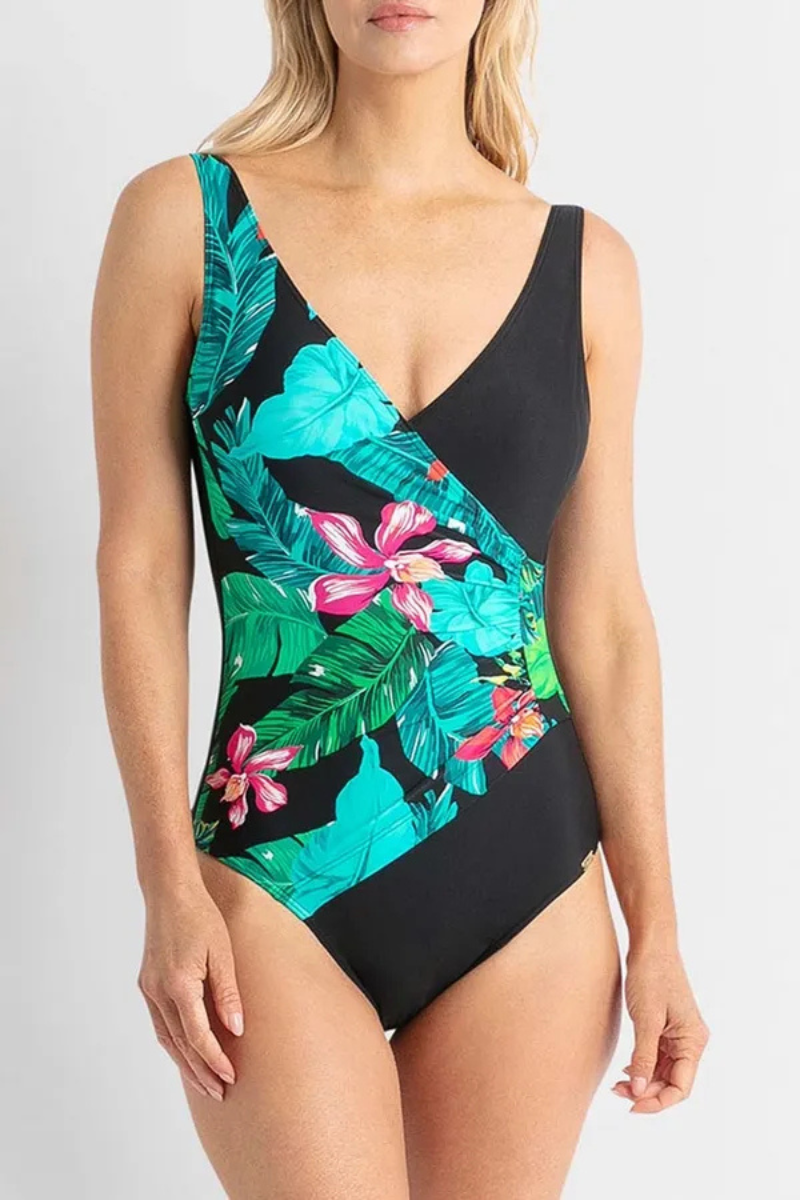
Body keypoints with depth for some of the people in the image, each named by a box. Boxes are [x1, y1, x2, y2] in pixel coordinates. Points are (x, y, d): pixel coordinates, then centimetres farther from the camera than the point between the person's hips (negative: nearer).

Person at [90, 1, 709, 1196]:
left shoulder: (586, 264, 4)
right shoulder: (185, 218, -2)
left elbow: (602, 612, 5)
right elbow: (140, 569, -2)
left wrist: (657, 926, 4)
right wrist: (170, 886, -7)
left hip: (531, 882, 3)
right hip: (281, 882, -2)